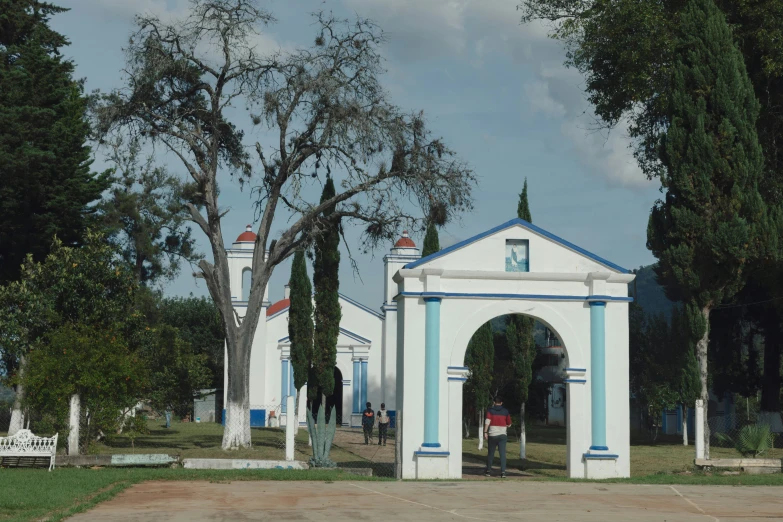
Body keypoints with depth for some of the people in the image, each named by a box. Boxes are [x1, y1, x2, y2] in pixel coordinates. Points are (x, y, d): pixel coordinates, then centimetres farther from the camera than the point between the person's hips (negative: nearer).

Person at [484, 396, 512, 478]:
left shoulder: (490, 410, 0)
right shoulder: (505, 411, 4)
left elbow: (487, 421, -12)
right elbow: (509, 424, 9)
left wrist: (485, 432, -11)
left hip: (492, 435, 0)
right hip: (502, 434, 0)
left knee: (490, 453, 11)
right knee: (502, 453, -5)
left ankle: (488, 471, 21)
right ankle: (503, 472, -16)